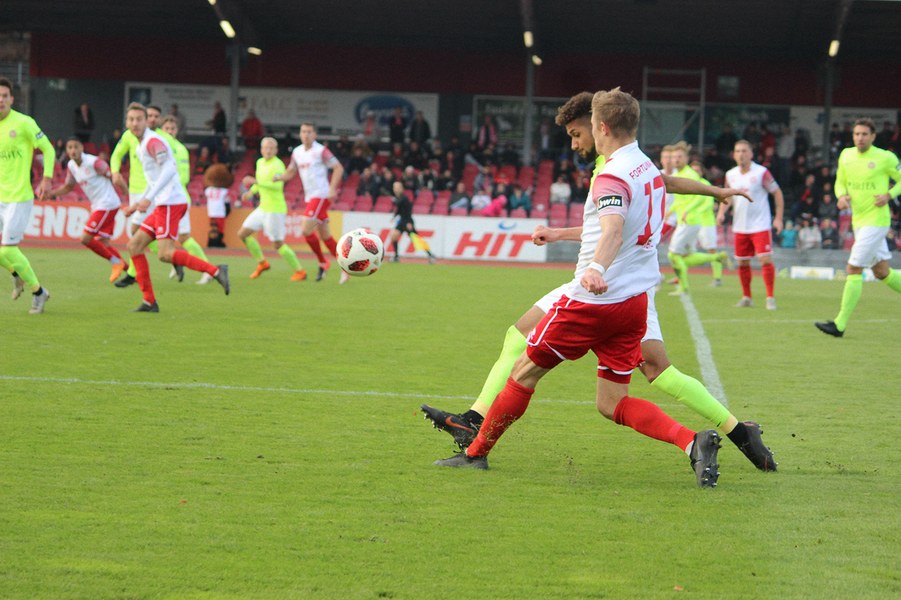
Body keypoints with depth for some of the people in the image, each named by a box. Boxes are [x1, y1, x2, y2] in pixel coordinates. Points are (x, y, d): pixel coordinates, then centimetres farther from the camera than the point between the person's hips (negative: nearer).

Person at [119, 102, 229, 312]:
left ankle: (215, 271, -18)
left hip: (171, 202, -10)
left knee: (165, 253, -19)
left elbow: (169, 169, -24)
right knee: (134, 245, 7)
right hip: (162, 205, 10)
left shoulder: (152, 141, -9)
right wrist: (137, 204, 29)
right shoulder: (141, 145, 20)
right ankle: (149, 301, 6)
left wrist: (149, 198, -29)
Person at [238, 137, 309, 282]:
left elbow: (278, 186, -31)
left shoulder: (278, 165, -16)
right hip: (262, 208, 9)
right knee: (243, 234, 8)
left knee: (278, 244, -6)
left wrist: (256, 182, -35)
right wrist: (252, 191, 11)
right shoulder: (260, 162, 10)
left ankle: (300, 271, 7)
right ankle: (262, 262, 21)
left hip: (275, 210, -9)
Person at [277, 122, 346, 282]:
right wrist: (279, 177, -3)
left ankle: (323, 262, 1)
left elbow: (338, 168, -10)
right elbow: (291, 172, 19)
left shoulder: (321, 151, -10)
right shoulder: (297, 152, 11)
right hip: (310, 197, 8)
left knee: (306, 229, -16)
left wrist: (332, 188, -20)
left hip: (321, 196, -8)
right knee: (325, 235, 9)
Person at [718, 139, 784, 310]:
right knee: (742, 262, 9)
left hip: (760, 225, -5)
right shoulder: (730, 175, 5)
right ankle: (746, 297, 23)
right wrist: (721, 212, 1)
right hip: (740, 226, 5)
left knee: (765, 260, -14)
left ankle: (770, 297, -7)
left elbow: (777, 193, -3)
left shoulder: (762, 173, -9)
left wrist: (779, 218, -7)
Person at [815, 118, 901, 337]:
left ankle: (840, 324, -9)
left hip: (876, 220, -7)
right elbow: (840, 182, 17)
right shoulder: (846, 155, 6)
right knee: (882, 272, 13)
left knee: (854, 269, -11)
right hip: (858, 221, 7)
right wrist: (842, 196, -4)